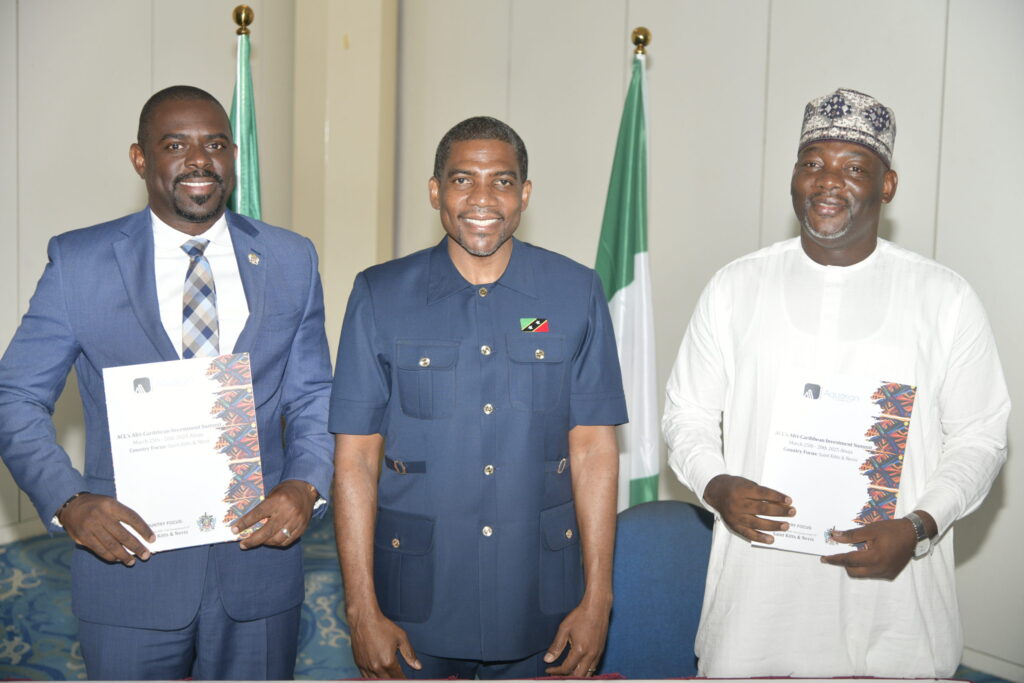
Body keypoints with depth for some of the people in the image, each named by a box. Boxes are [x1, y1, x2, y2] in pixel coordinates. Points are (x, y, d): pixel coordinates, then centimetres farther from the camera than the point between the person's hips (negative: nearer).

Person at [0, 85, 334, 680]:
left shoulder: (292, 261, 3)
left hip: (259, 550, 2)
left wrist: (306, 485, -12)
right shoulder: (79, 262, -3)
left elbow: (312, 399, 7)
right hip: (128, 558, -1)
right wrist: (67, 502, -16)